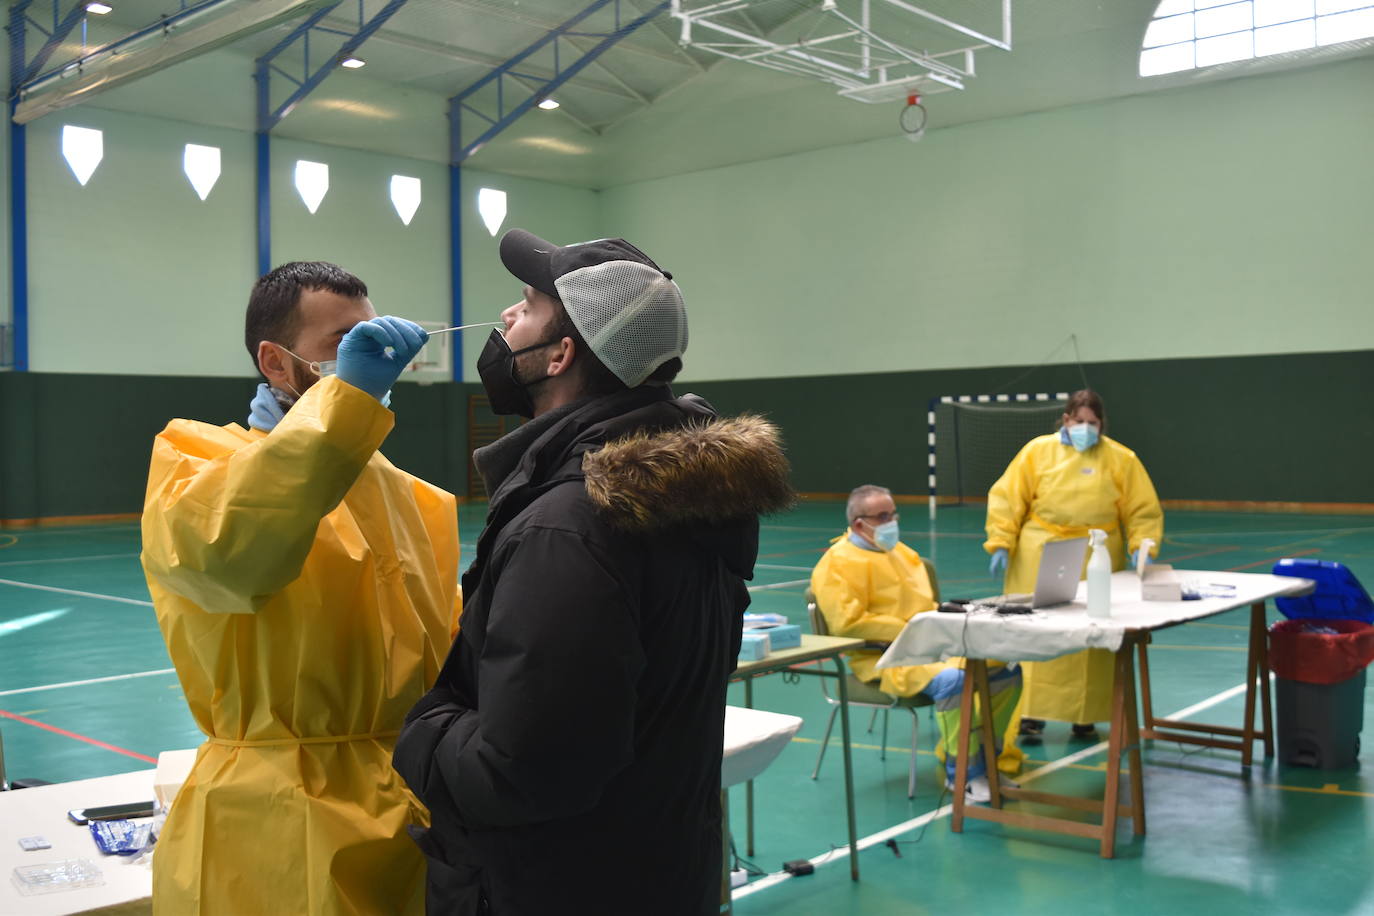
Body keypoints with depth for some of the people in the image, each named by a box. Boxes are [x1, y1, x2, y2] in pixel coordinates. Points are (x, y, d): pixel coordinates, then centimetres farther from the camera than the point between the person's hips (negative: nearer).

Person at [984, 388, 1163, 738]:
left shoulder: (1121, 459, 4)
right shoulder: (1038, 451, 3)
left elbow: (1143, 510, 5)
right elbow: (1007, 499, 2)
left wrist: (1143, 548, -10)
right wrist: (1000, 545, -5)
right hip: (1039, 563, 0)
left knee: (1091, 640, 4)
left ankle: (1084, 716, 15)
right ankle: (1030, 712, 8)